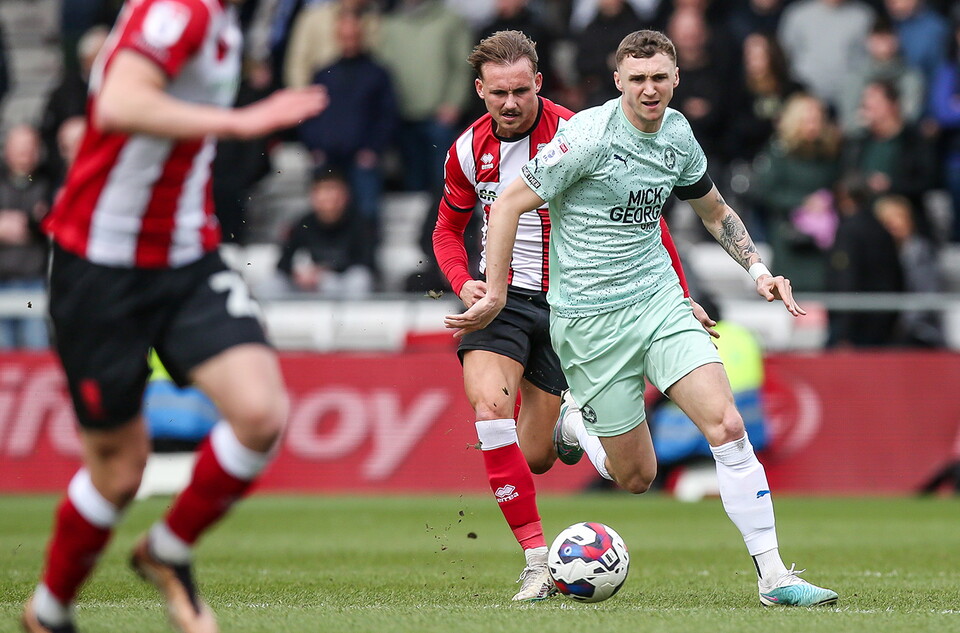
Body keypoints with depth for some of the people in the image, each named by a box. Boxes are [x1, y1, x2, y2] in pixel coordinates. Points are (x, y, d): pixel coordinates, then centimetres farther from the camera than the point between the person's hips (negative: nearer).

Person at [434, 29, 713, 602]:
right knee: (490, 408, -26)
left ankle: (563, 421, 41)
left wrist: (678, 296, -8)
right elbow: (449, 227, 17)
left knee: (536, 458, 1)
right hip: (501, 294, 2)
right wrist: (463, 282, -4)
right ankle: (537, 556, -22)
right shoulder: (469, 150, 0)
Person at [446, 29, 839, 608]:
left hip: (660, 300, 5)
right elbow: (509, 205, -11)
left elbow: (715, 211, 23)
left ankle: (773, 575, -10)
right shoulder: (590, 135, -15)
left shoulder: (678, 135, 4)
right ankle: (574, 429, 36)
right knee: (637, 476, 2)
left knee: (727, 426, -15)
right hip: (589, 317, -5)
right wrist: (495, 295, -12)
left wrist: (757, 268, 9)